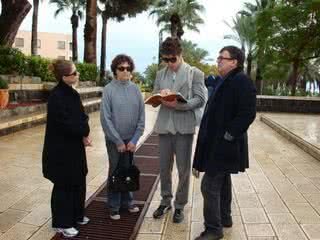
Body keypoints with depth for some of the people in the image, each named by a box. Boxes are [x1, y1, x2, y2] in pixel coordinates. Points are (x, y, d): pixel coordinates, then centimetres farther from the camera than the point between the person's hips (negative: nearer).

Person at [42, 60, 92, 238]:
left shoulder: (73, 94, 6)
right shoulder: (56, 97, -21)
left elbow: (82, 117, 7)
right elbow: (66, 124, -24)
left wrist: (84, 134, -11)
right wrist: (84, 133, -9)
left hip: (75, 146, 8)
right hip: (61, 148, -8)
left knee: (78, 181, 17)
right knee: (63, 185, 4)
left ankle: (76, 215, 35)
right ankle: (62, 223, 20)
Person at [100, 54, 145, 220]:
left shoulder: (135, 89, -1)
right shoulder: (109, 89, -10)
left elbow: (141, 116, 1)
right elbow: (105, 118, -12)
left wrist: (134, 140, -6)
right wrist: (118, 141, -12)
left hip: (131, 140, 3)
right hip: (114, 140, -3)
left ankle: (127, 202, 31)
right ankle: (114, 207, 21)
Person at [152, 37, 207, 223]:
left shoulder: (195, 73, -2)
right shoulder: (161, 74, 11)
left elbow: (201, 99, -8)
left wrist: (179, 105, -21)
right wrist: (160, 96, -11)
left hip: (184, 127, -4)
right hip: (164, 126, 4)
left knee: (184, 169, 6)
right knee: (164, 167, 12)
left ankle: (180, 205, 22)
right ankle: (166, 201, 31)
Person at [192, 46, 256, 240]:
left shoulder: (242, 81, -16)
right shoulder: (226, 81, 15)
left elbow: (248, 113, -23)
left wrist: (227, 136, -21)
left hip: (223, 145, -10)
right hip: (219, 143, 10)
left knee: (210, 186, -6)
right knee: (222, 182, 19)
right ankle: (224, 218, 34)